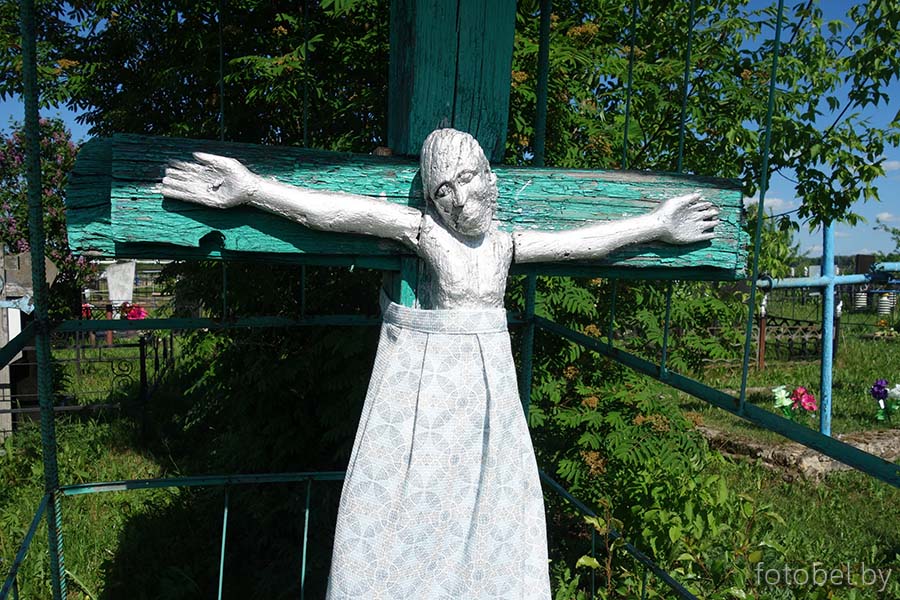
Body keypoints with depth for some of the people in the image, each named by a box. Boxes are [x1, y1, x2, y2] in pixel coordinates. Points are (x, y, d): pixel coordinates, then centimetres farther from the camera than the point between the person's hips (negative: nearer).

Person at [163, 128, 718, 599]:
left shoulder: (505, 242, 5)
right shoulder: (421, 228, -9)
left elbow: (583, 241, 10)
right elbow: (336, 212, -19)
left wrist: (656, 224, 15)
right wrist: (251, 188, -25)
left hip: (488, 388, 5)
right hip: (422, 388, -5)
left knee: (486, 507, 13)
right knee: (412, 509, 4)